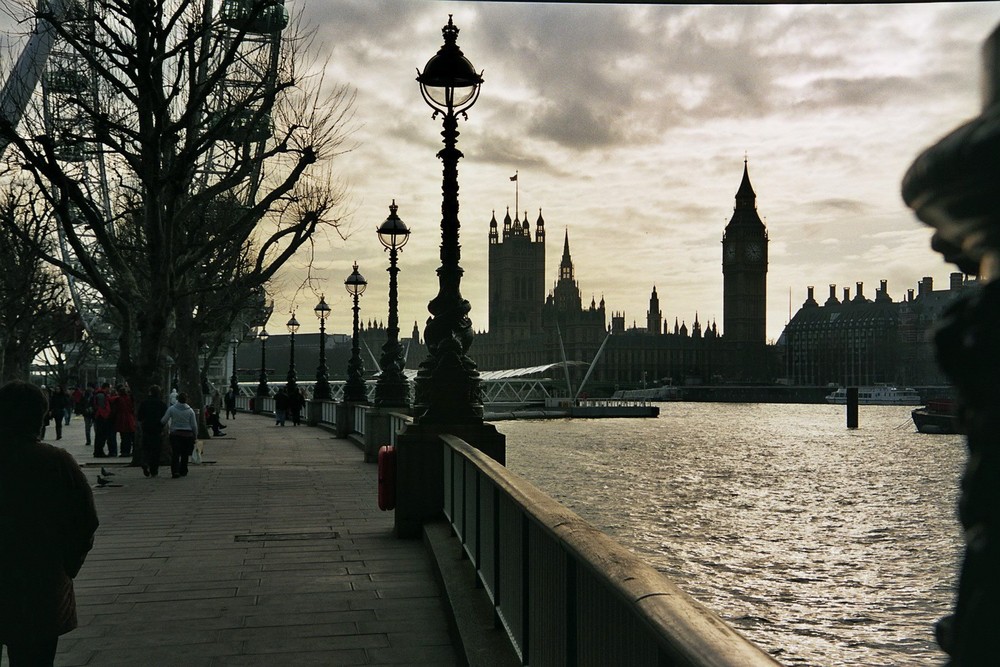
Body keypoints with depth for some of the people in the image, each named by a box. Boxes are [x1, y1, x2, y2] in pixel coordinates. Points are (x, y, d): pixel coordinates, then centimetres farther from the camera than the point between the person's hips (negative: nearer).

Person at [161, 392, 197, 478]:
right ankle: (183, 471, 19)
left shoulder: (171, 409, -2)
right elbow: (194, 425, 1)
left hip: (175, 434, -1)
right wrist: (195, 436, 12)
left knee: (175, 454, -4)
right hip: (188, 435, 1)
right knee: (185, 455, 12)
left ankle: (175, 471, -19)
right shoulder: (190, 411, -1)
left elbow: (163, 421, -2)